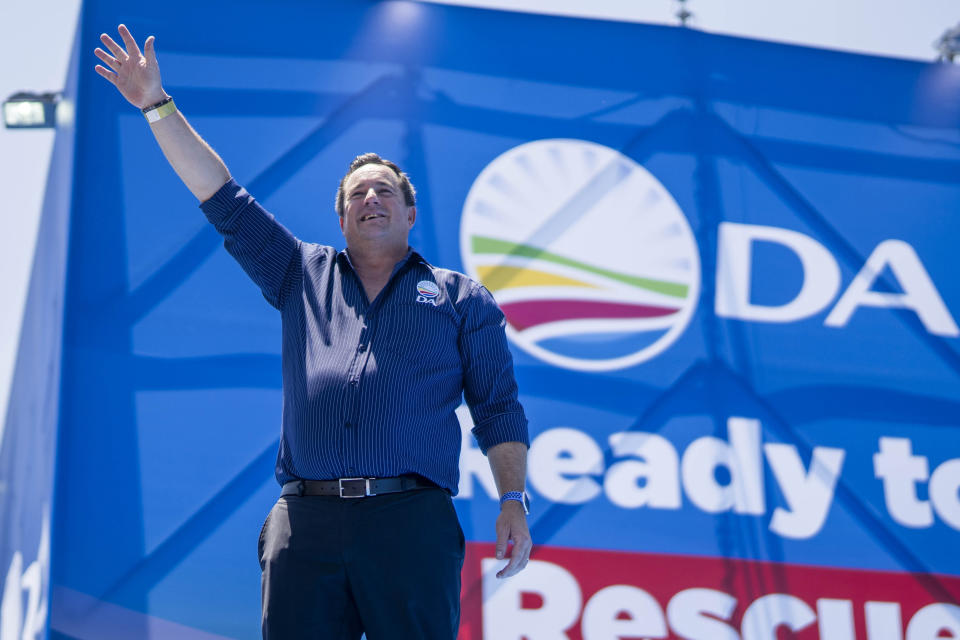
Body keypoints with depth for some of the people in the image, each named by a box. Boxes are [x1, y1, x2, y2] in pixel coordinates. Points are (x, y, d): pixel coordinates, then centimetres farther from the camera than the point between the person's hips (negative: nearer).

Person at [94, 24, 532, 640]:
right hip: (305, 522, 2)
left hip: (411, 523, -2)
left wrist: (513, 502, -1)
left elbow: (498, 408, 11)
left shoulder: (461, 297, 17)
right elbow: (222, 197, 23)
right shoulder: (305, 276, 23)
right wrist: (157, 105, 20)